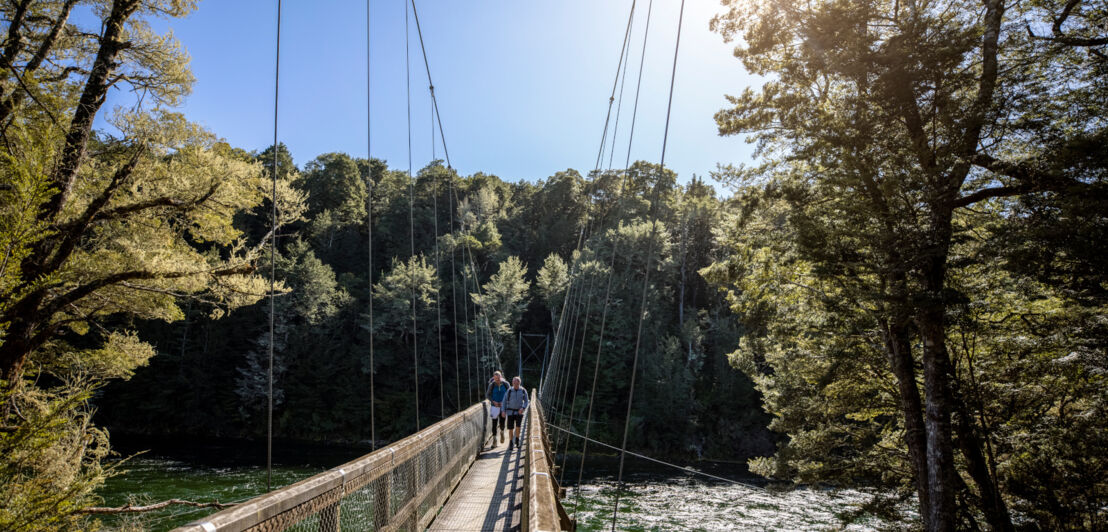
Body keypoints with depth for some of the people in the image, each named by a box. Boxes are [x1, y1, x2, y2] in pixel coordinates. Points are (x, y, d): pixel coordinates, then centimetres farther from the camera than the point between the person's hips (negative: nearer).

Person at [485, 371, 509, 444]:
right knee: (494, 422, -3)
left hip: (503, 406, 0)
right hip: (495, 406, 0)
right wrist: (493, 402, -14)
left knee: (502, 423, -3)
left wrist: (504, 401, -13)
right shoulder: (492, 385, -8)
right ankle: (494, 437, 10)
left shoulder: (505, 384, -7)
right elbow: (487, 395, 0)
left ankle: (502, 432, 30)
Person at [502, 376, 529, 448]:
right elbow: (504, 401, -1)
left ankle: (516, 439, 13)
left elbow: (526, 401, 1)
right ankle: (511, 442, 16)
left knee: (518, 426, -15)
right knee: (510, 428, -3)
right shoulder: (509, 391, -7)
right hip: (510, 412, 0)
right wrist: (503, 411, -8)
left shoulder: (523, 391, -5)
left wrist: (523, 408, -17)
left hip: (519, 412, 0)